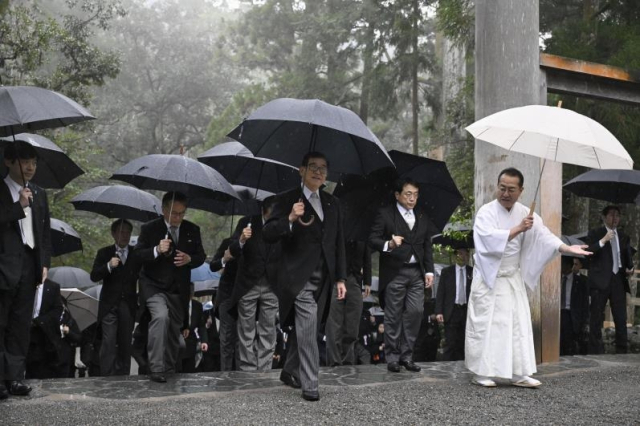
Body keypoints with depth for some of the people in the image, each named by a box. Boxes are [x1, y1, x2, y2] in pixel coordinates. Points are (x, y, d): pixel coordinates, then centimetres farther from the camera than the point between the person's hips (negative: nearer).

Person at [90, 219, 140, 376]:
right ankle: (106, 377, -10)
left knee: (125, 344, 6)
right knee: (108, 342, -10)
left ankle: (123, 378, 11)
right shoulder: (104, 253, 7)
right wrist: (108, 266, -16)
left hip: (129, 305, 2)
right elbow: (94, 276, -1)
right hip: (109, 305, -1)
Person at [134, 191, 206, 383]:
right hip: (154, 286, -4)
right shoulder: (149, 228, -7)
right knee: (161, 316, -29)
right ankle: (156, 368, -25)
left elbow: (201, 256, 6)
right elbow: (137, 254, -10)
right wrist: (157, 250, -29)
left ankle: (169, 369, 33)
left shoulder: (192, 230, 2)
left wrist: (189, 259, -17)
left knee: (175, 328, 14)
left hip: (179, 289, 4)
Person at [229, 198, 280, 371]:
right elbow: (234, 252, -9)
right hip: (247, 285, 0)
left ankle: (264, 370, 10)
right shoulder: (247, 222, -4)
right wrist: (241, 240, -30)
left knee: (268, 331, 4)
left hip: (272, 285, 1)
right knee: (246, 331, 4)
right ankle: (247, 370, 10)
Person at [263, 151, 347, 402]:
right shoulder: (286, 200, -2)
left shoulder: (332, 203, 14)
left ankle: (290, 372, 31)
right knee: (307, 331, -12)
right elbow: (267, 235, -10)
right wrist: (290, 219, -27)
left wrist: (340, 278, 10)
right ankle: (309, 385, -6)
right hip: (299, 277, -5)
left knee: (303, 330, 14)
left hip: (323, 278, 5)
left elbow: (339, 243, 15)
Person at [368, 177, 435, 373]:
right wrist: (389, 245, -26)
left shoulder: (423, 218, 15)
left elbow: (427, 246, 17)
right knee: (393, 316, 1)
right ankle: (392, 357, 10)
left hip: (417, 273, 4)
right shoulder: (385, 214, 0)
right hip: (394, 273, -4)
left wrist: (429, 271, 8)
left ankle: (407, 354, 10)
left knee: (415, 312, -2)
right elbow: (373, 239, -7)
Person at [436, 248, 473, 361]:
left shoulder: (473, 272, 6)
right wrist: (438, 312, -6)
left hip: (467, 311, 1)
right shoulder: (446, 271, 4)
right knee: (451, 343, -2)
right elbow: (440, 293, 1)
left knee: (463, 343, 5)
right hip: (451, 311, -1)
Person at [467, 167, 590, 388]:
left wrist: (566, 248, -22)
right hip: (488, 279, -5)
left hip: (513, 280, 5)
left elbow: (543, 234, -8)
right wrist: (518, 229, -29)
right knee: (484, 326, -3)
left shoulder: (525, 213, 4)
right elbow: (490, 238, -27)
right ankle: (480, 373, 6)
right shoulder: (486, 212, -12)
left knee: (518, 324, 4)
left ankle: (519, 373, 9)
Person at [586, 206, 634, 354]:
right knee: (597, 317, -1)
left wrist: (630, 268, 2)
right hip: (601, 281, -4)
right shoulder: (595, 234, 4)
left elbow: (628, 258, 23)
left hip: (618, 280, 4)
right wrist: (603, 240, -18)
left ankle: (622, 350, 10)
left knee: (621, 318, 4)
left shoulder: (624, 237, 17)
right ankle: (595, 350, 3)